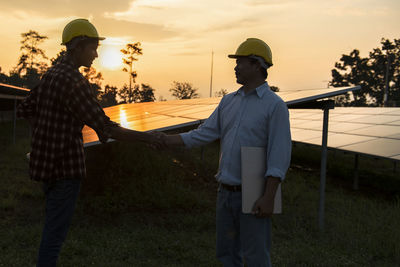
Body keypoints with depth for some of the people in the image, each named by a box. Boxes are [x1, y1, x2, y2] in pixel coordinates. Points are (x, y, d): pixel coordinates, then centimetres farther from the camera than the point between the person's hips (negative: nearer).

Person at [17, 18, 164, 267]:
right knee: (56, 230, 0)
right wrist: (146, 137, -18)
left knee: (55, 225, 20)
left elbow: (26, 109, 19)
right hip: (66, 165, -9)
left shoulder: (51, 75, 9)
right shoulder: (74, 81, -20)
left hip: (46, 160, 9)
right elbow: (106, 129, -24)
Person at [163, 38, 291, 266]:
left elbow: (279, 156, -14)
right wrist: (164, 140, 4)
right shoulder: (229, 101, 11)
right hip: (226, 193, 7)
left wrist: (268, 198, -20)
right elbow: (203, 135, 11)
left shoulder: (275, 105, -9)